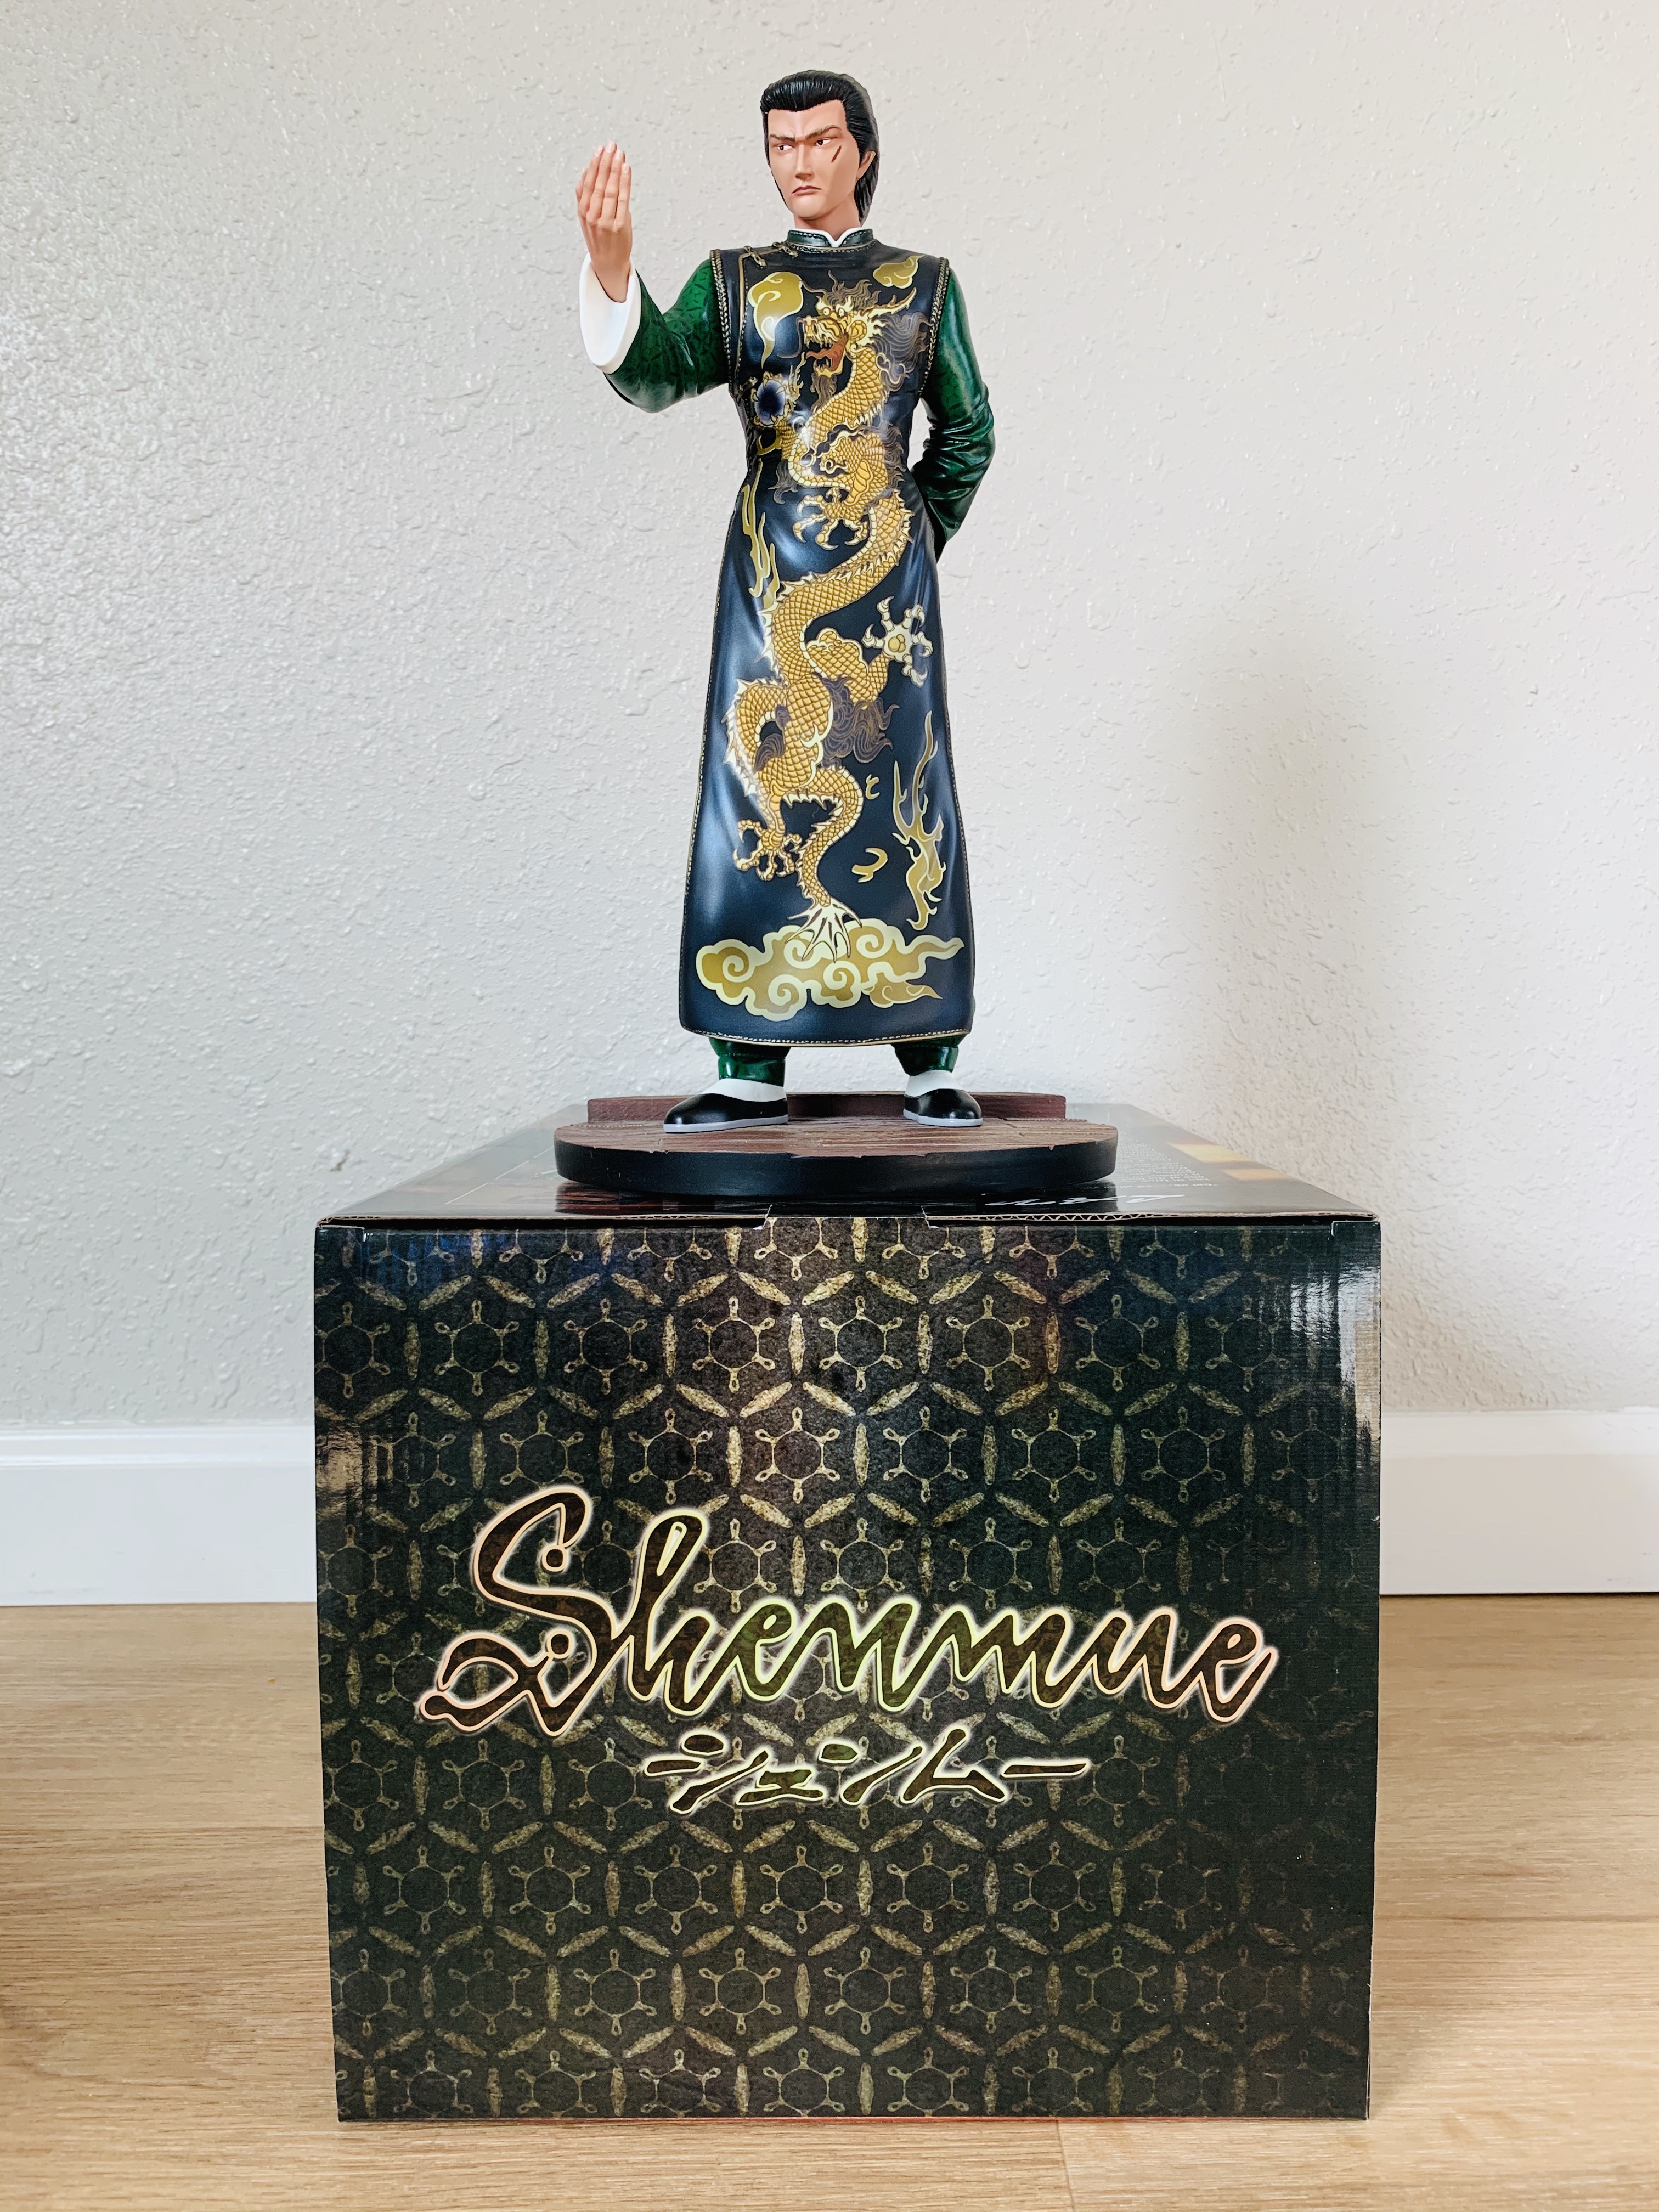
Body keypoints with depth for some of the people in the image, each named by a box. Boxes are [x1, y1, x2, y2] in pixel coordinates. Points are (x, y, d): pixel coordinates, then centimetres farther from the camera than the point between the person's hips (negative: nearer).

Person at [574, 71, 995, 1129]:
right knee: (760, 788, -4)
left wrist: (923, 533, 10)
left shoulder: (924, 281, 14)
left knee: (900, 795, -4)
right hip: (772, 572, 1)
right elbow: (655, 375, -5)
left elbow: (968, 429, 20)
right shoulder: (735, 279, 12)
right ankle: (751, 1068, 0)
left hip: (887, 574, 0)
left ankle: (934, 1062, 2)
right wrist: (611, 266, -21)